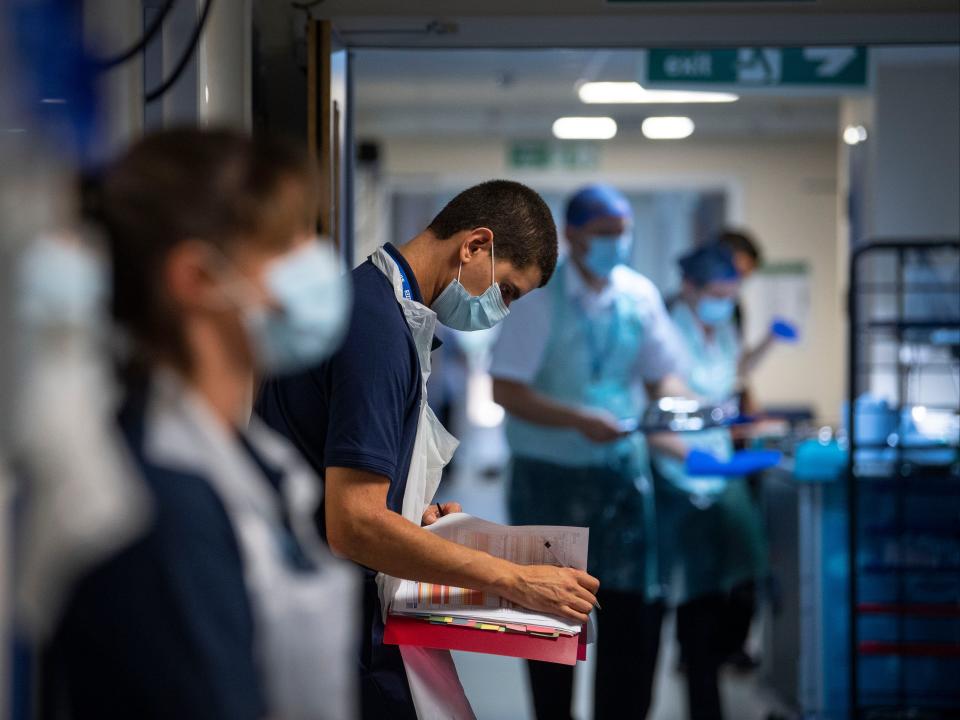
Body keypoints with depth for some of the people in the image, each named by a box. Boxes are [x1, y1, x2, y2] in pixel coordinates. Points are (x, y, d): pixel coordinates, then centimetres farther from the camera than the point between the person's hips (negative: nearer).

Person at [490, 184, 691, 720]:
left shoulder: (640, 295, 2)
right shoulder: (540, 299, -11)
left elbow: (660, 375, 10)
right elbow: (505, 390, -15)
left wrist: (683, 404, -12)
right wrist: (578, 420, -26)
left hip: (622, 467, 3)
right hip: (549, 475, -3)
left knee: (636, 605, 0)